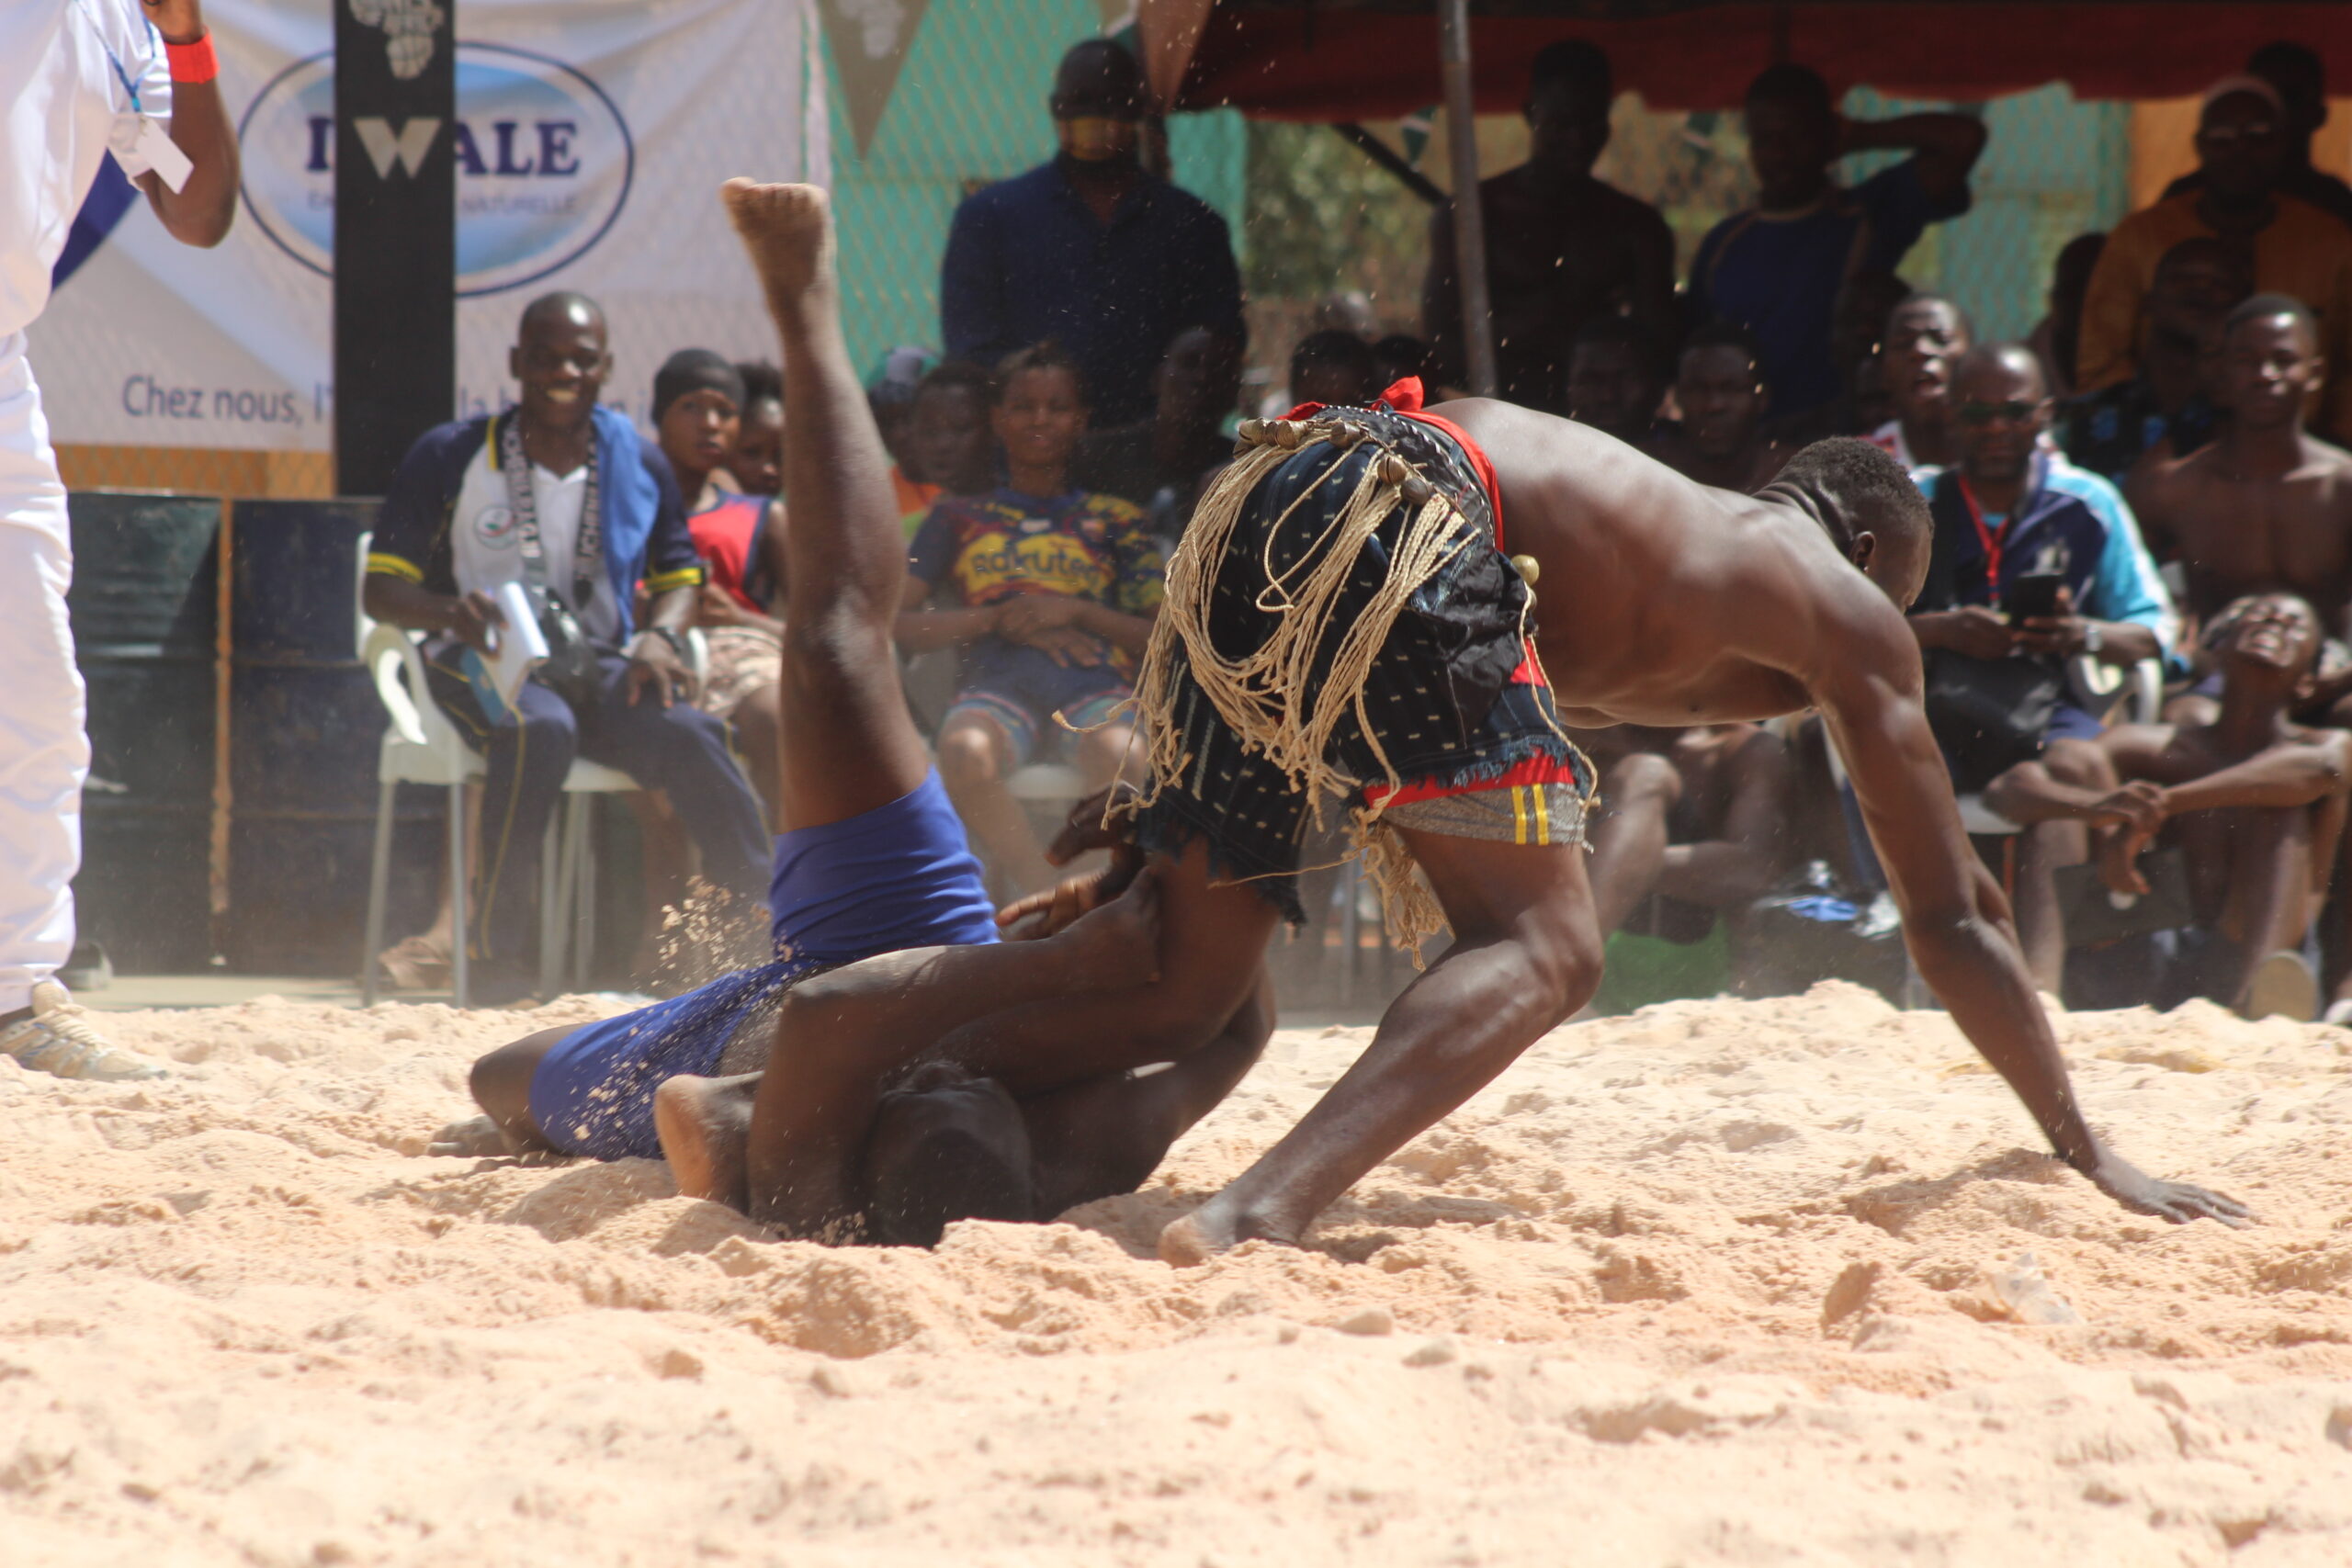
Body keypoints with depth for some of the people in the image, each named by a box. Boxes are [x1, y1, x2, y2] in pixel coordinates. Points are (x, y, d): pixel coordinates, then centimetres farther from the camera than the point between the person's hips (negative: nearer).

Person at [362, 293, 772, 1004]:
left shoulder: (637, 463, 9)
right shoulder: (450, 458, 0)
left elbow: (679, 574, 17)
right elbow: (382, 589, -2)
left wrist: (661, 635, -7)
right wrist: (451, 614, -25)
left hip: (598, 666, 3)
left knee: (690, 735, -28)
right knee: (542, 728, -38)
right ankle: (497, 953, -34)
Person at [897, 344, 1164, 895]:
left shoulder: (1112, 520, 24)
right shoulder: (960, 517, 25)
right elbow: (896, 624, 14)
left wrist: (1072, 612, -1)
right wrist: (998, 619, 0)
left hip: (1094, 684, 0)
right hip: (997, 683, 0)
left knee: (1121, 756, -39)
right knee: (965, 755, -39)